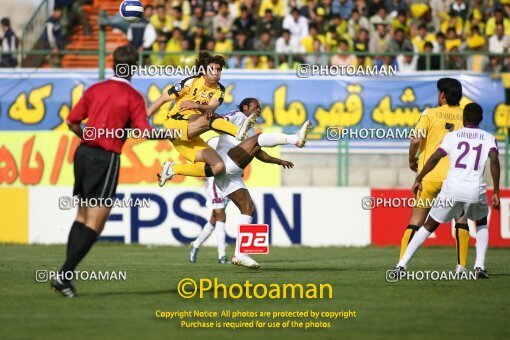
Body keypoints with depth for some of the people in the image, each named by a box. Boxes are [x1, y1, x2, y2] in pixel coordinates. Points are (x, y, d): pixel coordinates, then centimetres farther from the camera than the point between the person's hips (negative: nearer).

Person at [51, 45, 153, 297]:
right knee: (94, 224, -6)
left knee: (82, 216, 17)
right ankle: (64, 275, -16)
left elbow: (72, 121, 9)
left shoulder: (95, 89, 8)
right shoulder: (133, 97, -6)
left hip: (83, 153, 6)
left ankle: (66, 275, 11)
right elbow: (144, 132, -15)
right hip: (106, 159, -6)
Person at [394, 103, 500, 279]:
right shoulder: (489, 138, 12)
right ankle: (480, 266, 11)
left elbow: (434, 158, 1)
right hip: (476, 190, 0)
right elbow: (494, 160, -5)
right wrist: (496, 192, -3)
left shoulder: (452, 136, 12)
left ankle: (402, 265, 9)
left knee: (429, 225, 15)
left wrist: (419, 179, 12)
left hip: (452, 188, 0)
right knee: (481, 224, 29)